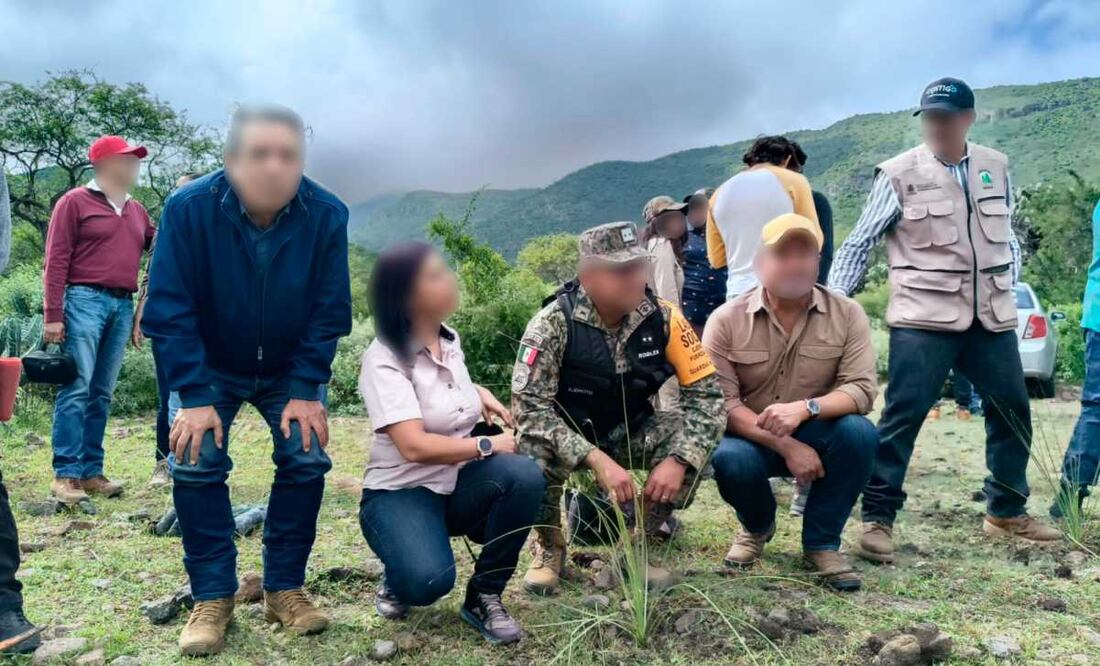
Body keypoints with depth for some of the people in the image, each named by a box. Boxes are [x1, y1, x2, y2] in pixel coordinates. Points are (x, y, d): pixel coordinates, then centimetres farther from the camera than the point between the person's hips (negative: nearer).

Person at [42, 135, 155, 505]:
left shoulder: (137, 211, 19)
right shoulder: (75, 201, 1)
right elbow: (56, 261, -5)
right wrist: (53, 315, -12)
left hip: (123, 306, 6)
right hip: (85, 300, -6)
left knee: (102, 393, 7)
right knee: (76, 389, -8)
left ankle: (91, 471, 12)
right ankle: (65, 474, -4)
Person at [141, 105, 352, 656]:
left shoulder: (327, 215, -23)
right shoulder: (188, 208, -25)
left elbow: (329, 313, -16)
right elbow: (169, 310, -21)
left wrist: (305, 390, -20)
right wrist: (194, 398, -25)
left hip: (289, 369, 1)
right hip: (209, 366, 0)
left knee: (307, 457, -11)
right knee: (195, 459, -15)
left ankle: (285, 589, 6)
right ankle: (212, 596, 1)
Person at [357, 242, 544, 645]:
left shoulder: (451, 340, 5)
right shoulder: (384, 359, -17)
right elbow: (415, 446, -28)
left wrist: (479, 394, 8)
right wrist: (488, 445, -19)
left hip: (458, 484, 6)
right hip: (401, 492, -6)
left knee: (524, 475, -26)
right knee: (430, 581, -34)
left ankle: (483, 597, -8)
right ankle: (398, 581, 6)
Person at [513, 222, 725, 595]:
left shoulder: (662, 318, -17)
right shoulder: (554, 323, -25)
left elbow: (705, 391, -13)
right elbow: (530, 408, -29)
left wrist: (678, 460, -27)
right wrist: (597, 460, -38)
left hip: (626, 433, 3)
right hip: (566, 436, -3)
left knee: (693, 442, -22)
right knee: (535, 451, -35)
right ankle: (549, 546, -1)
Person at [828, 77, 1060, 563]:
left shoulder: (996, 167, 9)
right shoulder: (898, 174, -5)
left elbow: (1007, 234, 20)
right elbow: (860, 242, -3)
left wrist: (1008, 286, 13)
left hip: (991, 317, 6)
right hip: (924, 317, -5)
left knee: (1012, 412, 13)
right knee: (903, 415, -8)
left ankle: (1006, 512, 31)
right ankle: (877, 518, 2)